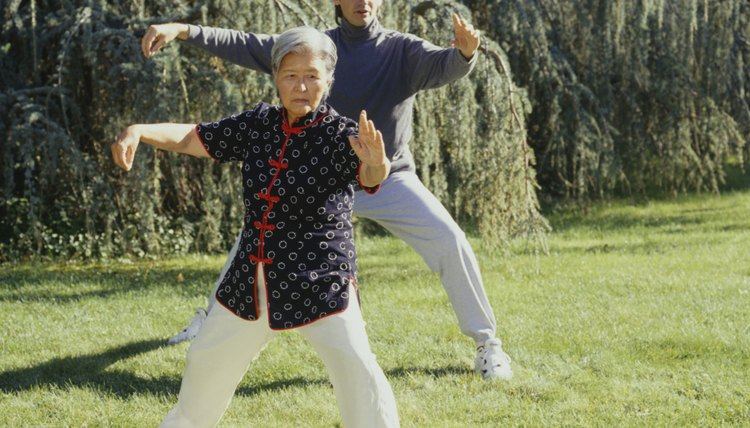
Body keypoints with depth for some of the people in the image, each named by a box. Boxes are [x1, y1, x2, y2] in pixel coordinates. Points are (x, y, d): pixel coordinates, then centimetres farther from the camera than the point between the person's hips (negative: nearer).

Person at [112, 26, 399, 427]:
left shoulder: (341, 135, -14)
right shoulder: (257, 124, 1)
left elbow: (371, 177, -33)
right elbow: (190, 138, 6)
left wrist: (377, 165, -57)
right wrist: (138, 131, -12)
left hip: (320, 280, -5)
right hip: (250, 281, 5)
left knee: (355, 367, -21)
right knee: (207, 361, 20)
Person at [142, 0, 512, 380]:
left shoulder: (401, 49, -10)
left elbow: (443, 65, -30)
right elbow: (246, 46, -10)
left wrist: (465, 52, -54)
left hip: (387, 178, -2)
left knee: (450, 242, -20)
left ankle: (486, 343, -4)